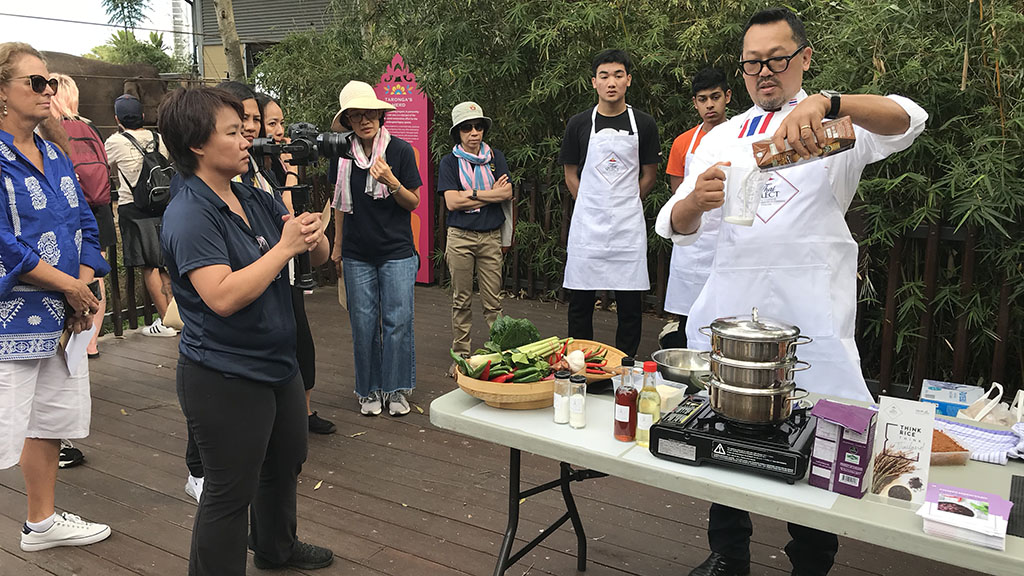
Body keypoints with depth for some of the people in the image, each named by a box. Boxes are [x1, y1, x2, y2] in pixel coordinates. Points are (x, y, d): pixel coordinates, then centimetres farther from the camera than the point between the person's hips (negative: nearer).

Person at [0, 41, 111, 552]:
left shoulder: (55, 158, 12)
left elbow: (85, 225, 12)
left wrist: (84, 288, -3)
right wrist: (70, 287, -15)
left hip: (63, 316, 8)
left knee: (52, 420, 19)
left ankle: (41, 523, 37)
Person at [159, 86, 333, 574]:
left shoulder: (255, 199, 5)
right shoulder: (189, 215, -19)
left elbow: (321, 257, 8)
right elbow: (223, 296, -30)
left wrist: (312, 236, -15)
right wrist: (285, 247, -25)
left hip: (278, 364, 9)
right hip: (225, 379, -9)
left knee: (286, 462, 26)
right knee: (230, 493, 4)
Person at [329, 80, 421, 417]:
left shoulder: (400, 150, -4)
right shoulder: (342, 154, 3)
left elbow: (413, 203, -2)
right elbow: (340, 202, 15)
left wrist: (392, 183, -21)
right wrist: (337, 247, 16)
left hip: (397, 253, -2)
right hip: (357, 255, 2)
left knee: (397, 322, -1)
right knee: (363, 324, 6)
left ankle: (396, 390, 15)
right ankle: (370, 391, 20)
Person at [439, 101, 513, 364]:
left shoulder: (495, 157, 9)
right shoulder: (449, 162, 4)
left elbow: (507, 193, -3)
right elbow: (452, 202, -8)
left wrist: (472, 194, -8)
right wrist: (491, 195, -5)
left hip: (491, 236, 1)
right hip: (460, 236, -1)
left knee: (493, 302, 1)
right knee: (461, 301, 6)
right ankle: (461, 354, 15)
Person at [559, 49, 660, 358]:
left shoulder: (643, 124, 3)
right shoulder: (579, 124, 3)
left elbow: (649, 175, 11)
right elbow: (570, 174, 10)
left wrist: (625, 205, 10)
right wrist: (591, 207, 7)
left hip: (629, 224, 0)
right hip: (586, 224, 0)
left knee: (630, 303, 3)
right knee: (580, 300, 5)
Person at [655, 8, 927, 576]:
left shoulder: (840, 125, 6)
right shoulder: (721, 138, 14)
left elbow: (906, 119, -17)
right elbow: (676, 226, 6)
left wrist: (824, 101, -35)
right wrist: (695, 200, -18)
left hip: (811, 315, -3)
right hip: (730, 305, 3)